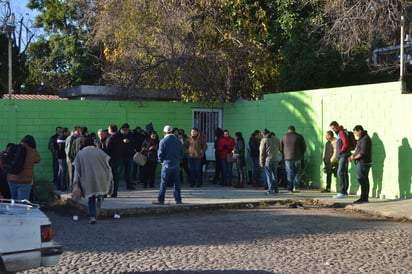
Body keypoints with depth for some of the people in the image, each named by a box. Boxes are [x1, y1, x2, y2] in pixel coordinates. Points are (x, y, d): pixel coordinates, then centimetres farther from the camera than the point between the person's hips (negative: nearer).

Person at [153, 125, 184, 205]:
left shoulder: (163, 141, -8)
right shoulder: (178, 141, 6)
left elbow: (160, 154, -7)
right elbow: (182, 153, 10)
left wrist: (161, 161, 10)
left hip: (167, 164, -4)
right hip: (176, 165, 4)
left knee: (163, 183, -2)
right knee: (177, 182, 9)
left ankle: (160, 200, -2)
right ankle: (178, 199, 11)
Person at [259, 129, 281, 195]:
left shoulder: (264, 140, -7)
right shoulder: (276, 139, 9)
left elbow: (262, 152, -7)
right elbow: (280, 149, 14)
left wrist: (261, 162, -3)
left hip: (268, 159, -5)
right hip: (276, 159, 5)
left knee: (268, 175, -2)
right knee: (274, 174, 14)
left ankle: (270, 190, -7)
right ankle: (276, 189, 16)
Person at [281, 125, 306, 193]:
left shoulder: (284, 137, 4)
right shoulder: (299, 136, 3)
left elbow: (281, 148, 6)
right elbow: (304, 147, 4)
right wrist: (302, 155, 18)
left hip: (287, 158, 0)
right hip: (297, 158, 0)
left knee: (289, 174, 3)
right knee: (297, 173, 10)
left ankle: (290, 189, 0)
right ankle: (295, 187, 1)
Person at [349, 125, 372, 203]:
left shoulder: (365, 139, -14)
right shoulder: (361, 139, 19)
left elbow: (363, 152, -21)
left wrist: (354, 157, -11)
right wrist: (353, 155, 8)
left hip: (363, 163, -10)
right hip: (361, 163, 10)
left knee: (362, 180, -10)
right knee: (364, 181, 11)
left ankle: (364, 198, -9)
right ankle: (365, 198, 14)